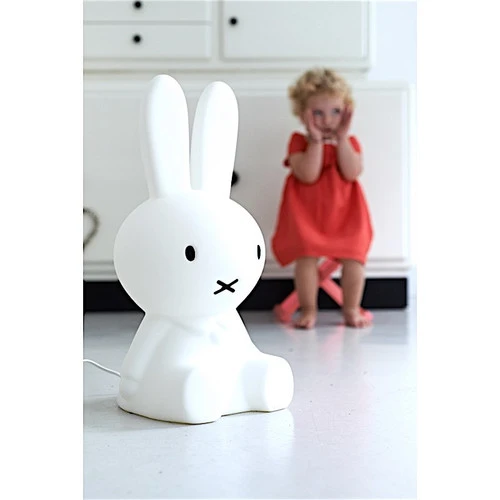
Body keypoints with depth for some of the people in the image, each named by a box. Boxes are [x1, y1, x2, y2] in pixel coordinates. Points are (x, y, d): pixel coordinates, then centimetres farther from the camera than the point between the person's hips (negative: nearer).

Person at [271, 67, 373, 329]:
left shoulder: (350, 142, 7)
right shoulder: (299, 142, -1)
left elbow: (352, 173, -13)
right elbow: (308, 175, -19)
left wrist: (342, 138, -15)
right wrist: (316, 140, -19)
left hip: (345, 213, 2)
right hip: (307, 213, -2)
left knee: (354, 259, -6)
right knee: (306, 258, -12)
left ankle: (351, 309, 11)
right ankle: (308, 310, 3)